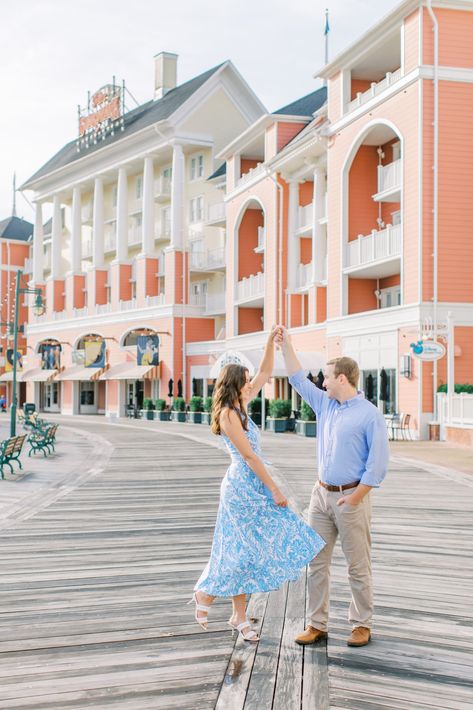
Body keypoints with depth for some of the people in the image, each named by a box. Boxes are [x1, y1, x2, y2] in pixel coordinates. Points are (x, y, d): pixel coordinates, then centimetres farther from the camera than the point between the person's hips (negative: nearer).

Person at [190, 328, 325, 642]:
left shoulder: (239, 407, 9)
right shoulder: (228, 414, -17)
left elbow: (265, 373, 16)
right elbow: (249, 456, -18)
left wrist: (272, 341, 9)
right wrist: (275, 490, -16)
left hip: (252, 487, 9)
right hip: (243, 486, -9)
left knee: (244, 551, 10)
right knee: (245, 549, -2)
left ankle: (240, 616, 15)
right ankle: (205, 595, 13)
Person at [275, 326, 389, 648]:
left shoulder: (370, 415, -10)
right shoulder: (325, 404, 10)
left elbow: (378, 464, -13)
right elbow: (299, 380, 22)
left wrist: (354, 498, -15)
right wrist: (286, 345, 19)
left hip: (351, 497, -7)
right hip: (322, 493, 7)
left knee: (359, 567, 2)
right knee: (317, 562, 6)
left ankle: (362, 626, 13)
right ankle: (317, 625, 12)